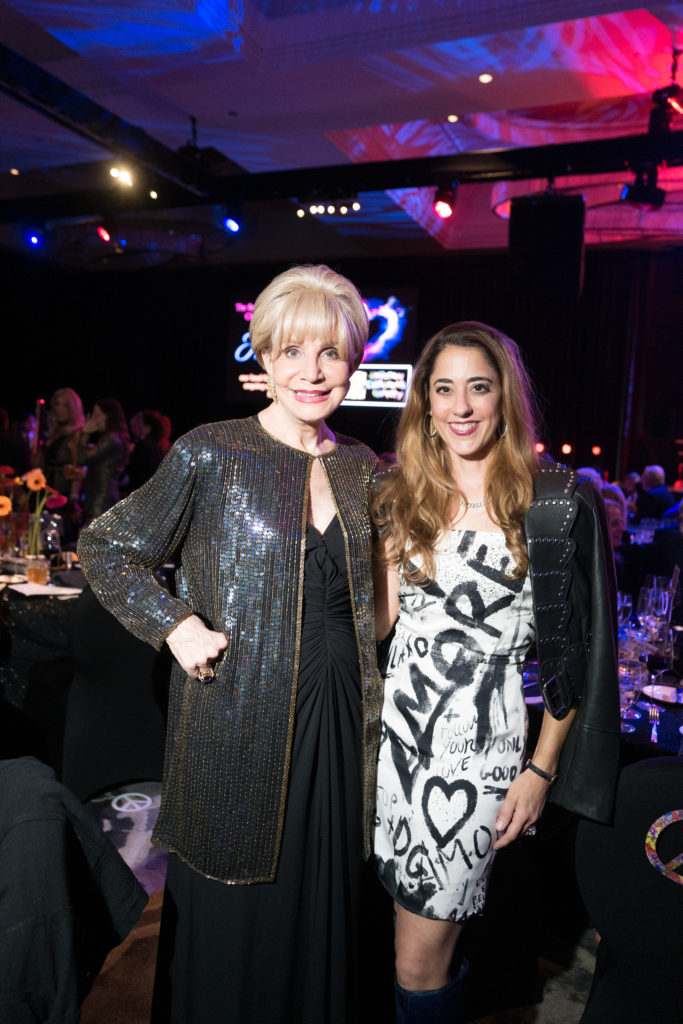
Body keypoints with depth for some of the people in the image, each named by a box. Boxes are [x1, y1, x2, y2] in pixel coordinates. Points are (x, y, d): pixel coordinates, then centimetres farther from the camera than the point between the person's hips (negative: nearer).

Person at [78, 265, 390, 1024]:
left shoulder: (362, 469, 5)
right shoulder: (211, 456, -10)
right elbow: (105, 548, -2)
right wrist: (175, 625, -13)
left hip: (342, 715, 5)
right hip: (242, 717, -4)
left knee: (326, 906, 19)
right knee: (235, 914, 12)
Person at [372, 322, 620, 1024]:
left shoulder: (558, 502, -6)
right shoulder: (401, 495, 6)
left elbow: (580, 648, -3)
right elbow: (378, 620, 1)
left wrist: (544, 768, -4)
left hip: (481, 743, -3)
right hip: (397, 727, 4)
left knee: (419, 961, 4)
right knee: (422, 934, 17)